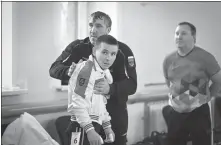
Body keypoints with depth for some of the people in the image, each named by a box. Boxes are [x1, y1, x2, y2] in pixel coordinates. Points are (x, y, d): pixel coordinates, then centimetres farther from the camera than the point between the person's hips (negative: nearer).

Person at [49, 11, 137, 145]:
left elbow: (132, 85, -16)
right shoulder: (77, 47, -3)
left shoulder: (122, 51, -11)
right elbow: (54, 68, -6)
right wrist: (68, 71, -29)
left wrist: (110, 89, -36)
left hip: (114, 113, -1)